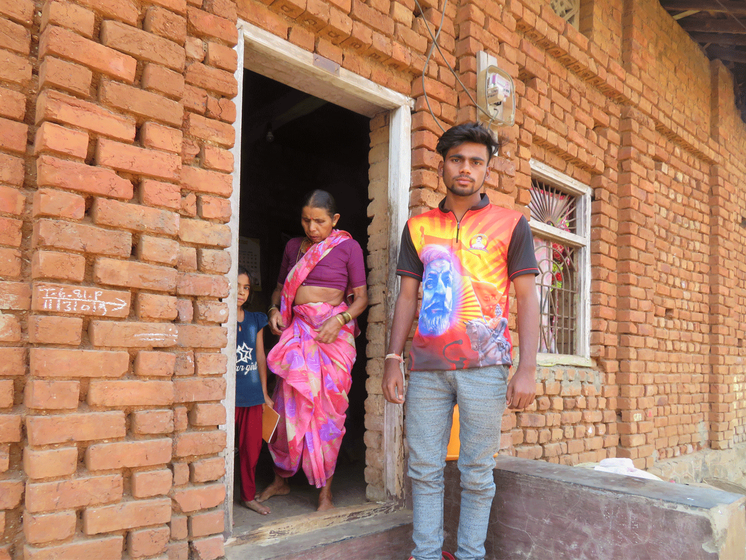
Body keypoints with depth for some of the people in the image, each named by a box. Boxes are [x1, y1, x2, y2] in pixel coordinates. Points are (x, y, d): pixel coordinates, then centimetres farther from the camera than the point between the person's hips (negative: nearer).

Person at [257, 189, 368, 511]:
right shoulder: (294, 246, 14)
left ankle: (325, 492, 7)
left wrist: (339, 319, -16)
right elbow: (280, 287, 22)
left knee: (328, 407, -3)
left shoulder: (348, 247, 1)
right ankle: (280, 480, 21)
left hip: (333, 332, -3)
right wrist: (274, 310, 2)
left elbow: (361, 297, 0)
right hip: (297, 329, 4)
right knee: (289, 403, 3)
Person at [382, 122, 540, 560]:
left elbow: (527, 298, 2)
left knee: (476, 472, 5)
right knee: (424, 469, 6)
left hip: (483, 365, -2)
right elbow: (407, 296, 13)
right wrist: (394, 359, 5)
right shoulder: (418, 227, 14)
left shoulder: (510, 224, 6)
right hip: (426, 367, 3)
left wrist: (528, 369, -7)